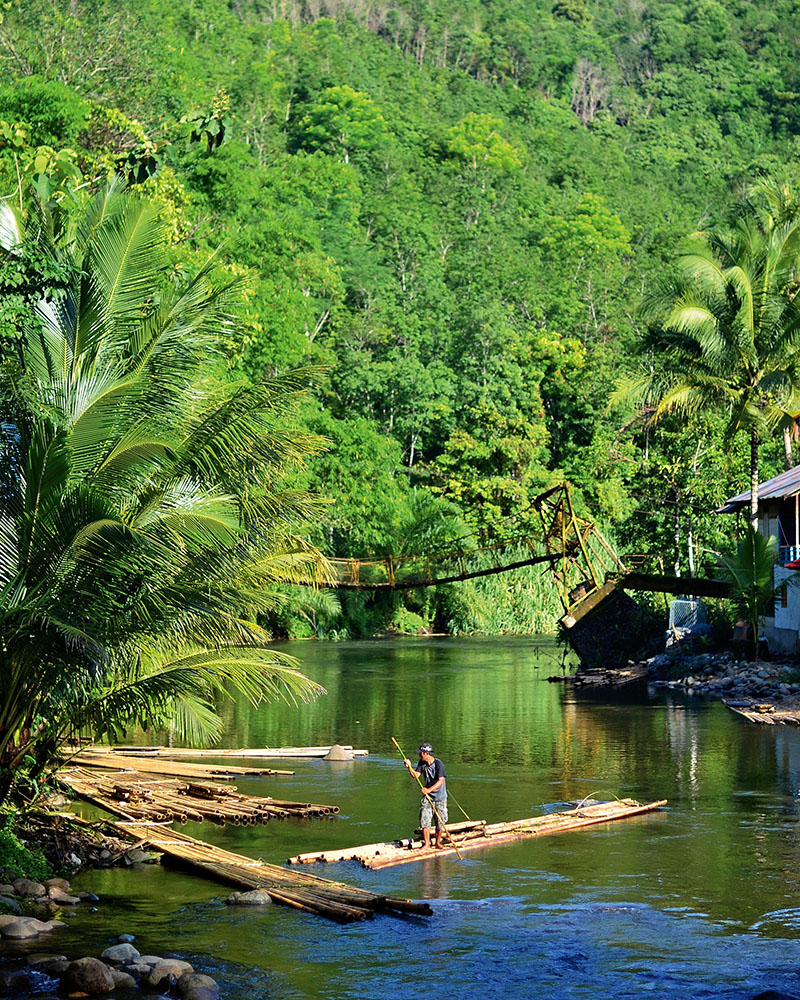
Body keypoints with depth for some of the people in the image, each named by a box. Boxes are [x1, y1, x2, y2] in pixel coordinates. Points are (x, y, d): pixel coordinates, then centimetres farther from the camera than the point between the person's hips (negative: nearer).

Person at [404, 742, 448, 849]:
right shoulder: (422, 763, 2)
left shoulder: (438, 764, -19)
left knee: (440, 820, 3)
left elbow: (441, 781, -26)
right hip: (427, 796, 4)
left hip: (440, 797, -4)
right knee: (424, 819, -5)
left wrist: (429, 789, -37)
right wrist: (409, 766, -15)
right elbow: (416, 775, 0)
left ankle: (438, 842, 20)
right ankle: (426, 843, 2)